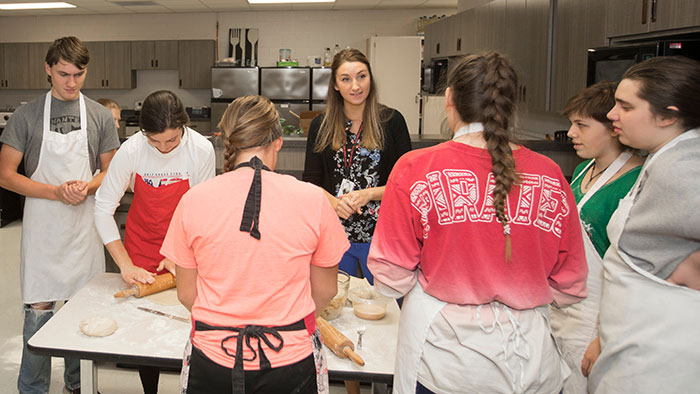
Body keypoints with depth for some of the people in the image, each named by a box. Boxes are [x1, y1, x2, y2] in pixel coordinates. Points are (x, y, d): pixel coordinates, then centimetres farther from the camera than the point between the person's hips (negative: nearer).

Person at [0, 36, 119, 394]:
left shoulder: (100, 116, 4)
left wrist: (87, 187, -12)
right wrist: (56, 192, -16)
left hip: (84, 226, 2)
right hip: (42, 227, -2)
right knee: (39, 309, 2)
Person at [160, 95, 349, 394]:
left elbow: (186, 295, 2)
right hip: (290, 362, -1)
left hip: (212, 361, 1)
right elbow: (325, 291, 1)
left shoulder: (193, 201, -7)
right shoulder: (312, 199, -10)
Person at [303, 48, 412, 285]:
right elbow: (311, 182, 4)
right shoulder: (321, 127, 5)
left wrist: (368, 194, -16)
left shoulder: (391, 121, -3)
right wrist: (332, 202, -15)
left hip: (380, 233, -2)